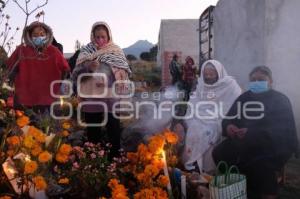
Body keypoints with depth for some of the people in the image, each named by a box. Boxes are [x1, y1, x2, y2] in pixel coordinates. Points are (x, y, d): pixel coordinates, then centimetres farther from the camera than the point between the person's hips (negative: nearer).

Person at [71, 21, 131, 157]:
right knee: (93, 135, 12)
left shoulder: (116, 52, 2)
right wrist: (88, 67, -17)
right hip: (91, 99, 2)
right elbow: (75, 75, 1)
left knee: (113, 133, 4)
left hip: (111, 99, -1)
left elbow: (124, 76, -1)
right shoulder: (85, 52, 5)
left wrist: (108, 81, -17)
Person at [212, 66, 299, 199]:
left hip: (274, 144, -5)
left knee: (259, 163, -34)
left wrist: (252, 133, -28)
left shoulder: (280, 100, -2)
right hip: (246, 143, 5)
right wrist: (228, 126, -15)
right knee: (219, 153, -16)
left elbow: (283, 130, -16)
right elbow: (228, 118, 11)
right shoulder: (244, 97, 14)